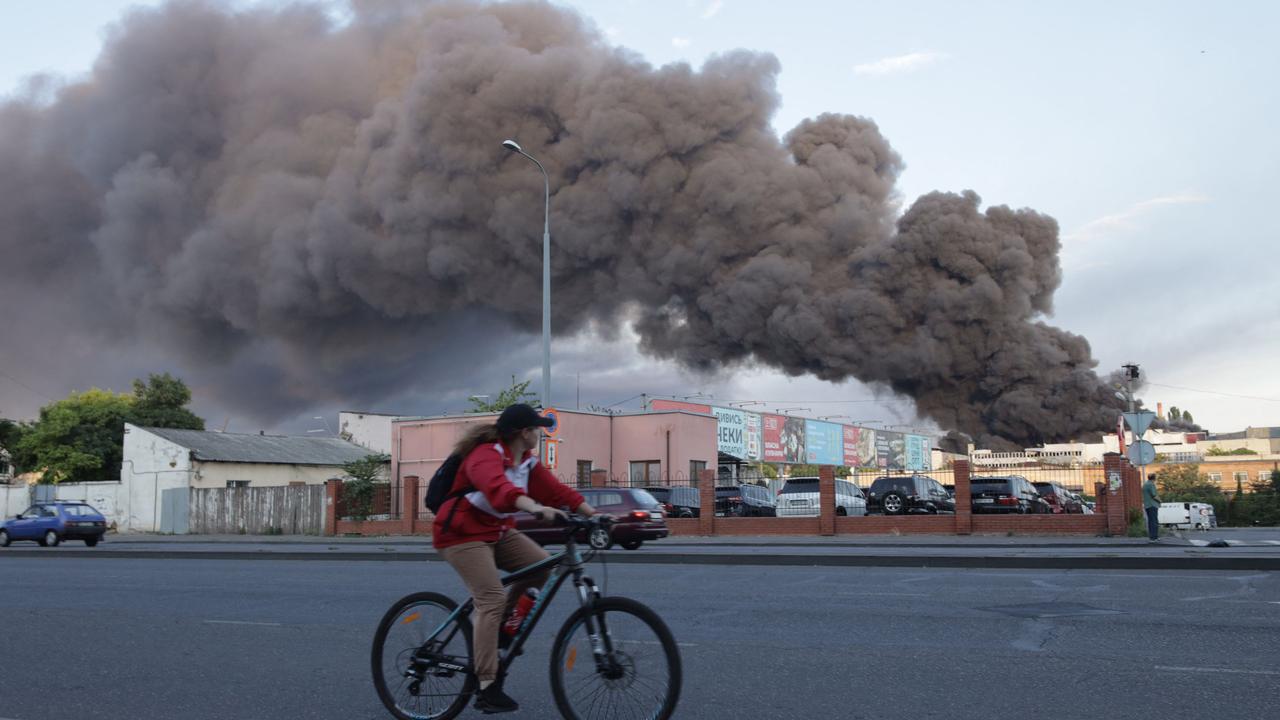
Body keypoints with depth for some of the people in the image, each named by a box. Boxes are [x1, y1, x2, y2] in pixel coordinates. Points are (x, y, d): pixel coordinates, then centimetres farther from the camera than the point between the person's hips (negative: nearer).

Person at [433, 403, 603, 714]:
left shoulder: (527, 460, 5)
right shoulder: (486, 455, -23)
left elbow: (555, 489, -2)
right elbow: (498, 487, -44)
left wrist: (594, 514, -12)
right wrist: (537, 508, -60)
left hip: (497, 531, 8)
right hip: (463, 533, -8)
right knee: (492, 600, -18)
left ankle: (501, 626, 8)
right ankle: (487, 689, -13)